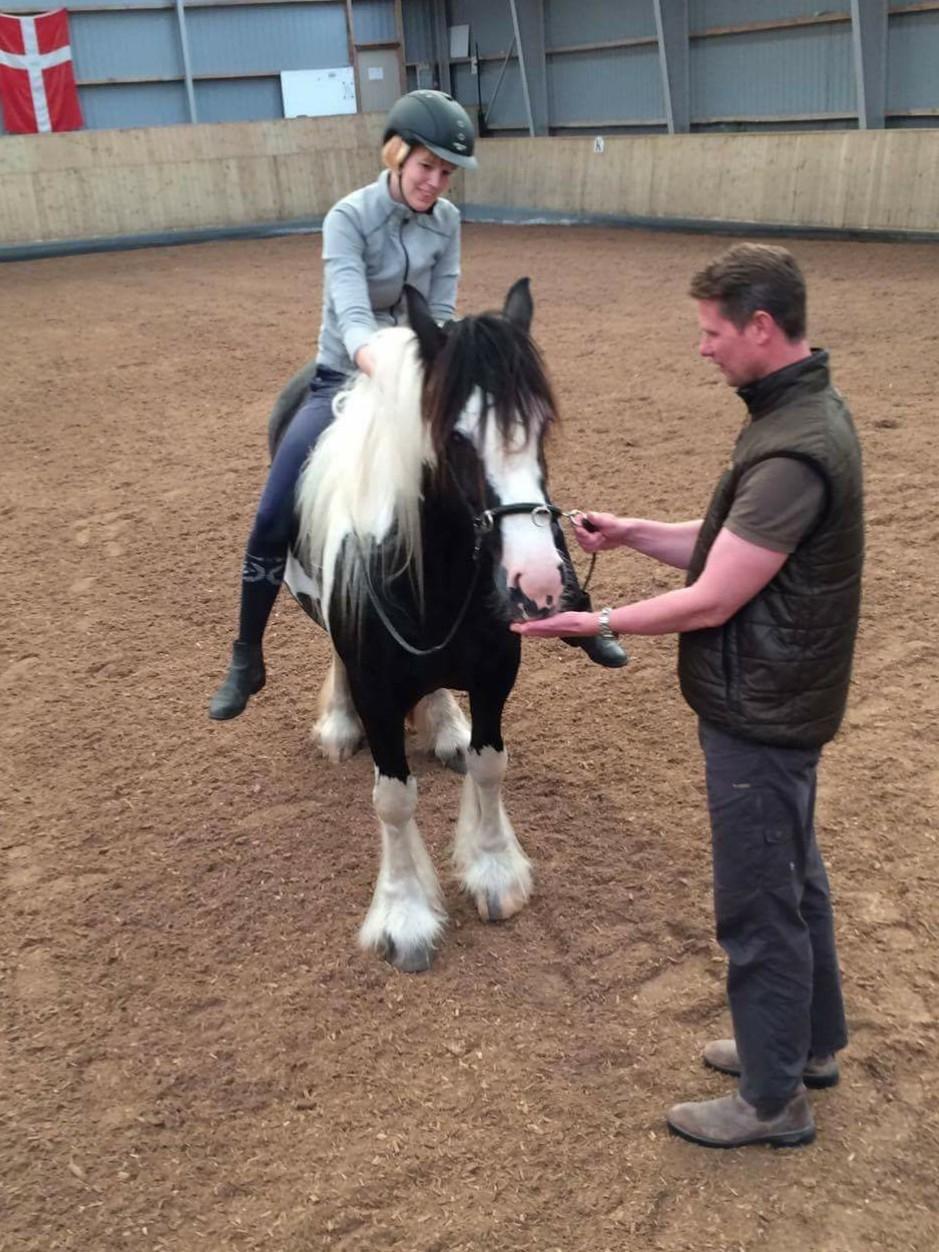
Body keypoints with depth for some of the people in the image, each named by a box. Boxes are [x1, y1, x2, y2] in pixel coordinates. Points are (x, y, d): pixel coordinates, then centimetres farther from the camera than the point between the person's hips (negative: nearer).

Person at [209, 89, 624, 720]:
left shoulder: (448, 221, -6)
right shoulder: (349, 218, -19)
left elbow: (440, 317, -9)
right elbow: (352, 319, -34)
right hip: (347, 380, -3)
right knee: (272, 522, -14)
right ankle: (246, 663, 6)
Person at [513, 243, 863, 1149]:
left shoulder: (794, 452, -27)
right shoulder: (802, 412, 5)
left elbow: (710, 601, -25)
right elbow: (730, 550, 11)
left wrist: (591, 622, -15)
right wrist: (632, 533, 1)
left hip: (759, 719, -10)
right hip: (779, 702, 10)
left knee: (758, 904, 6)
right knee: (793, 879, 23)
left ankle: (773, 1099, 26)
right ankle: (810, 1040, 44)